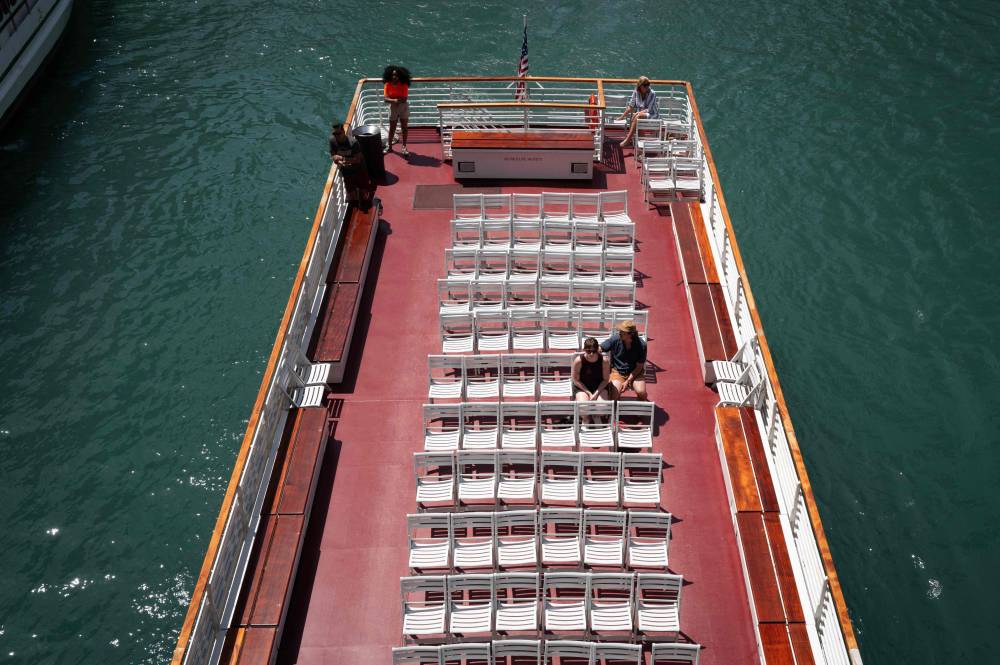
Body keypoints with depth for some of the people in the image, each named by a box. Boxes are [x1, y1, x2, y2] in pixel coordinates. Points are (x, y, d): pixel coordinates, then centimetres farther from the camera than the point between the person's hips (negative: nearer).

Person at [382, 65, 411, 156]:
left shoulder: (404, 85, -14)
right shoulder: (388, 85, -11)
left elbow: (404, 99, -22)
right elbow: (385, 98, -19)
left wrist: (391, 99, -25)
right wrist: (394, 100, -36)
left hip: (403, 108, 0)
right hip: (393, 108, 0)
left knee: (404, 127, 4)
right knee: (392, 128, 10)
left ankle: (404, 147, 15)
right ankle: (389, 145, 24)